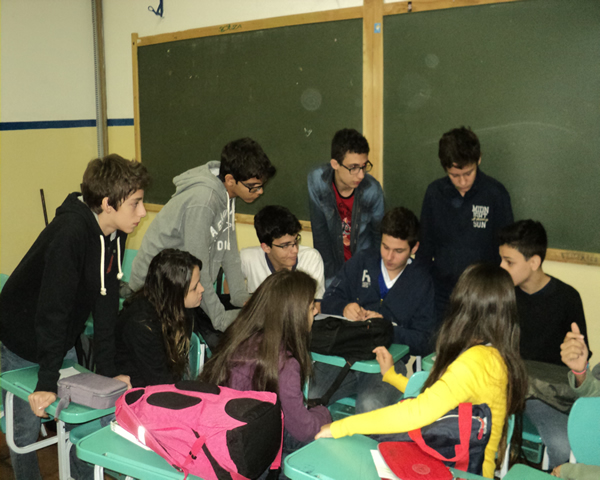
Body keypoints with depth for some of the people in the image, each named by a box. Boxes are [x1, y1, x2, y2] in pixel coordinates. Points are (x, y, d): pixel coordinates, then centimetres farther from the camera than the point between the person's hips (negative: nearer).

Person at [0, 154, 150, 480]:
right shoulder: (70, 234, -33)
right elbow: (53, 310, -30)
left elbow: (106, 303, -4)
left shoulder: (113, 234, -8)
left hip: (61, 342, 7)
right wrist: (47, 382, -26)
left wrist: (107, 370, -4)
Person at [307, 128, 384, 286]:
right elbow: (319, 232, -13)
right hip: (333, 262, 0)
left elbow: (380, 236, -5)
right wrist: (331, 277, -12)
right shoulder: (317, 180, -19)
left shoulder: (372, 190, -20)